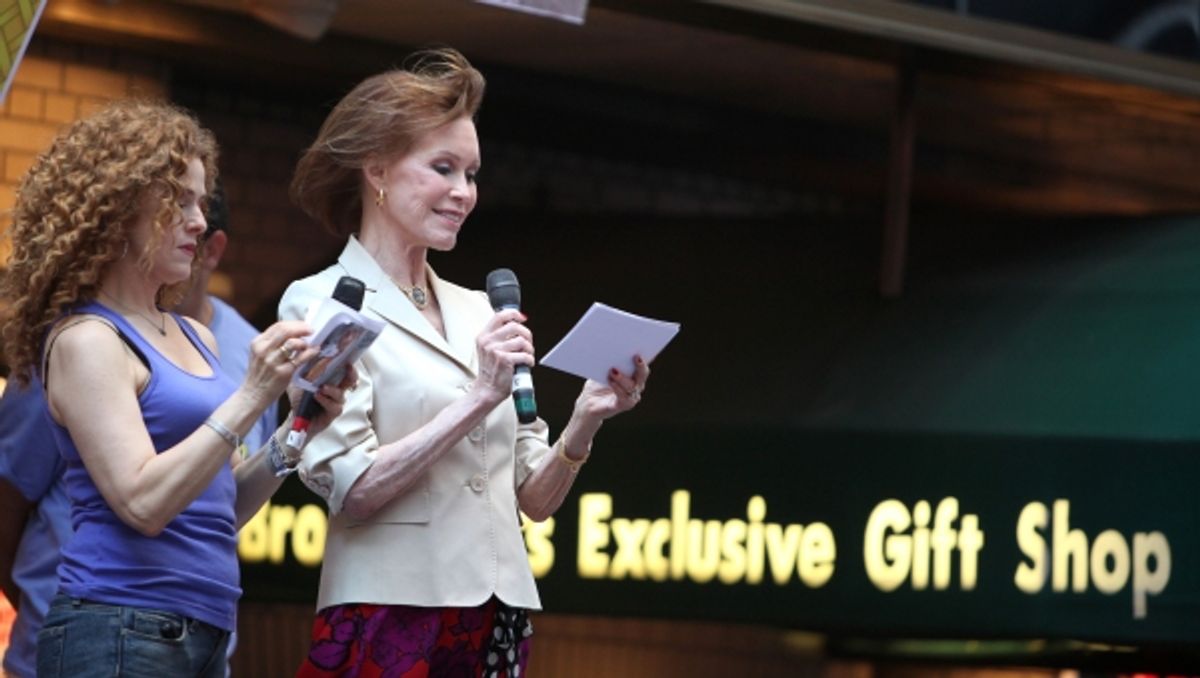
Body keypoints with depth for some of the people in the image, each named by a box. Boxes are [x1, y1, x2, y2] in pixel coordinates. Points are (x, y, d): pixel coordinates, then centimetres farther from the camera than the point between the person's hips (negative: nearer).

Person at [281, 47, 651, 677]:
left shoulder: (479, 311, 13)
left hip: (499, 624, 5)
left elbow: (534, 499, 12)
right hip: (391, 624, -5)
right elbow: (349, 490, -12)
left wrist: (585, 421, -5)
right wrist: (480, 399, -16)